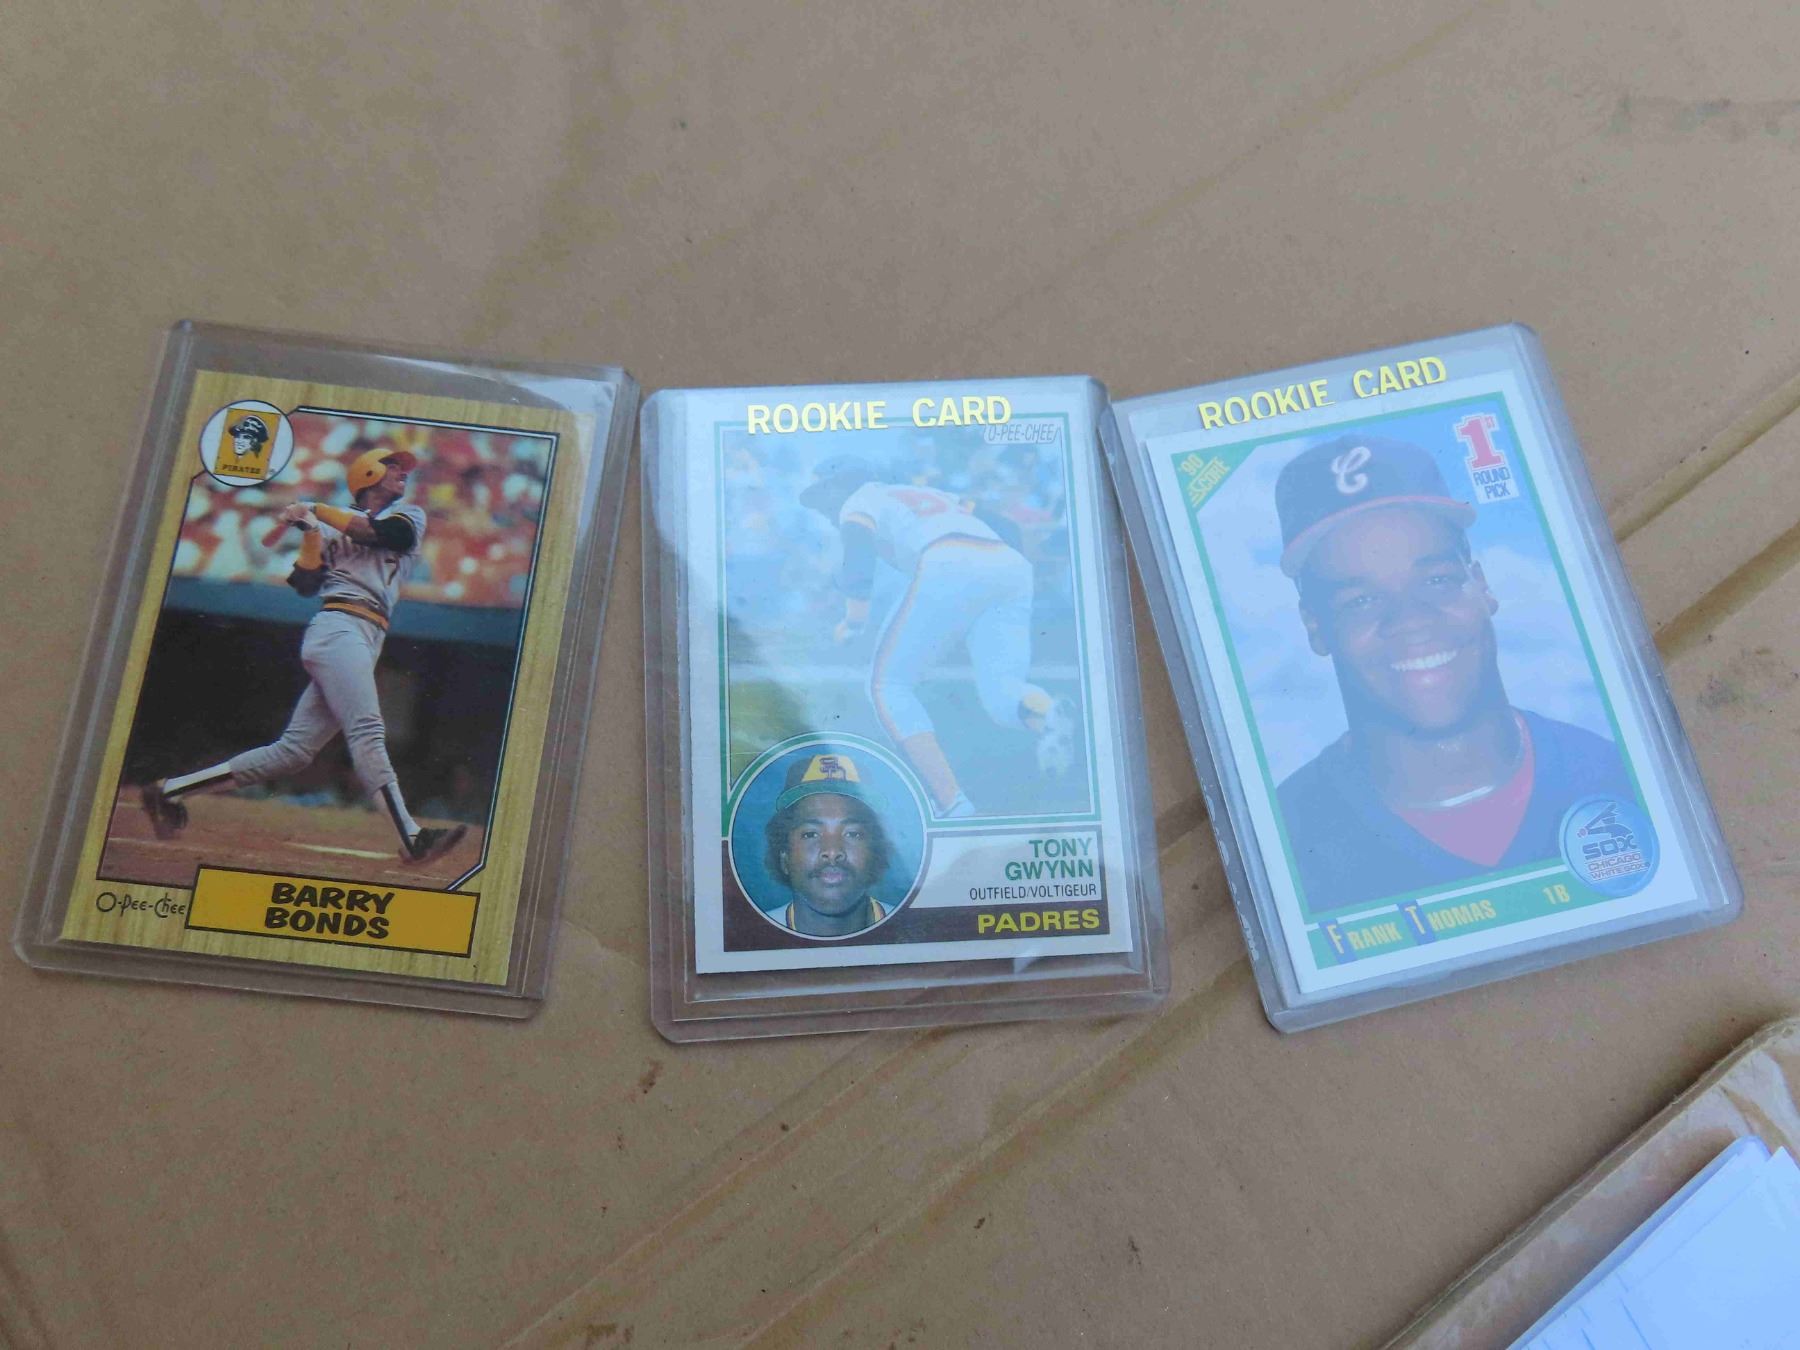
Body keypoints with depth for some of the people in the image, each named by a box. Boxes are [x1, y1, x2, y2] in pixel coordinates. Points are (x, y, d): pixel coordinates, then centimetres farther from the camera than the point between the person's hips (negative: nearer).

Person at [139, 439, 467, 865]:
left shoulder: (410, 516, 23)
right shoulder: (333, 529, 18)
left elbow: (379, 532, 0)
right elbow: (305, 584, 8)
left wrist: (317, 510, 4)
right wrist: (311, 531, -1)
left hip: (365, 644, 4)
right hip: (338, 628, -4)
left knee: (293, 750, 0)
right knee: (367, 733, -21)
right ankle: (412, 838, -34)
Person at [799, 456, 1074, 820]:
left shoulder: (859, 502, 22)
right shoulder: (933, 495, 40)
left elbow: (858, 561, 1)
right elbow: (1003, 529, 33)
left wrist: (853, 621, 14)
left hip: (950, 569, -6)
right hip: (1013, 565, 6)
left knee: (889, 685, 6)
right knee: (1001, 695, 6)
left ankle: (952, 806, -10)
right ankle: (1047, 713, -33)